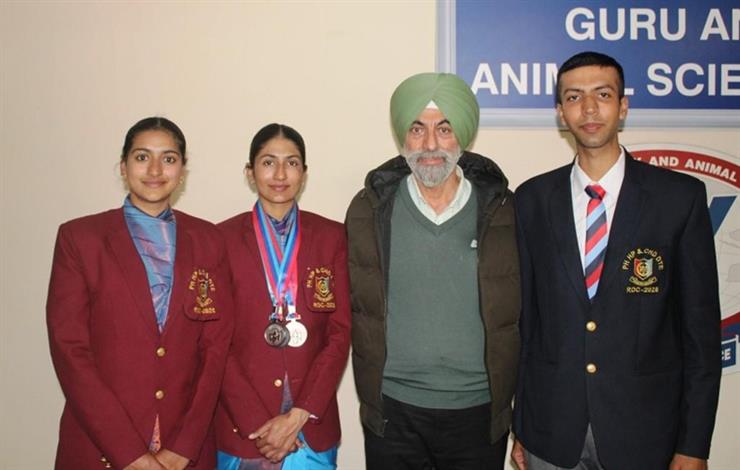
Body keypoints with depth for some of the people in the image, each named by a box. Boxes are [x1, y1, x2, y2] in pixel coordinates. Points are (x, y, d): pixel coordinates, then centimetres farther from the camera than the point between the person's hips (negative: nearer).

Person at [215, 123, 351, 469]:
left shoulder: (332, 237, 1)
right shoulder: (223, 238, -2)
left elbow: (340, 333, -2)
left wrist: (299, 415, -10)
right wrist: (257, 423, -11)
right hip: (241, 426, -1)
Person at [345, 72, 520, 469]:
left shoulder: (502, 210, -4)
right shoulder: (370, 209, -3)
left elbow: (513, 316, 3)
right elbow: (357, 307, 3)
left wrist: (506, 400, 3)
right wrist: (371, 396, 3)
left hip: (479, 410, 0)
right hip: (393, 411, 0)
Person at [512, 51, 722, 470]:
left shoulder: (681, 196, -5)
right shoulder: (533, 199, 0)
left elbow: (701, 324, -3)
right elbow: (524, 315, 3)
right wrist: (520, 425, 5)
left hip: (644, 433, -1)